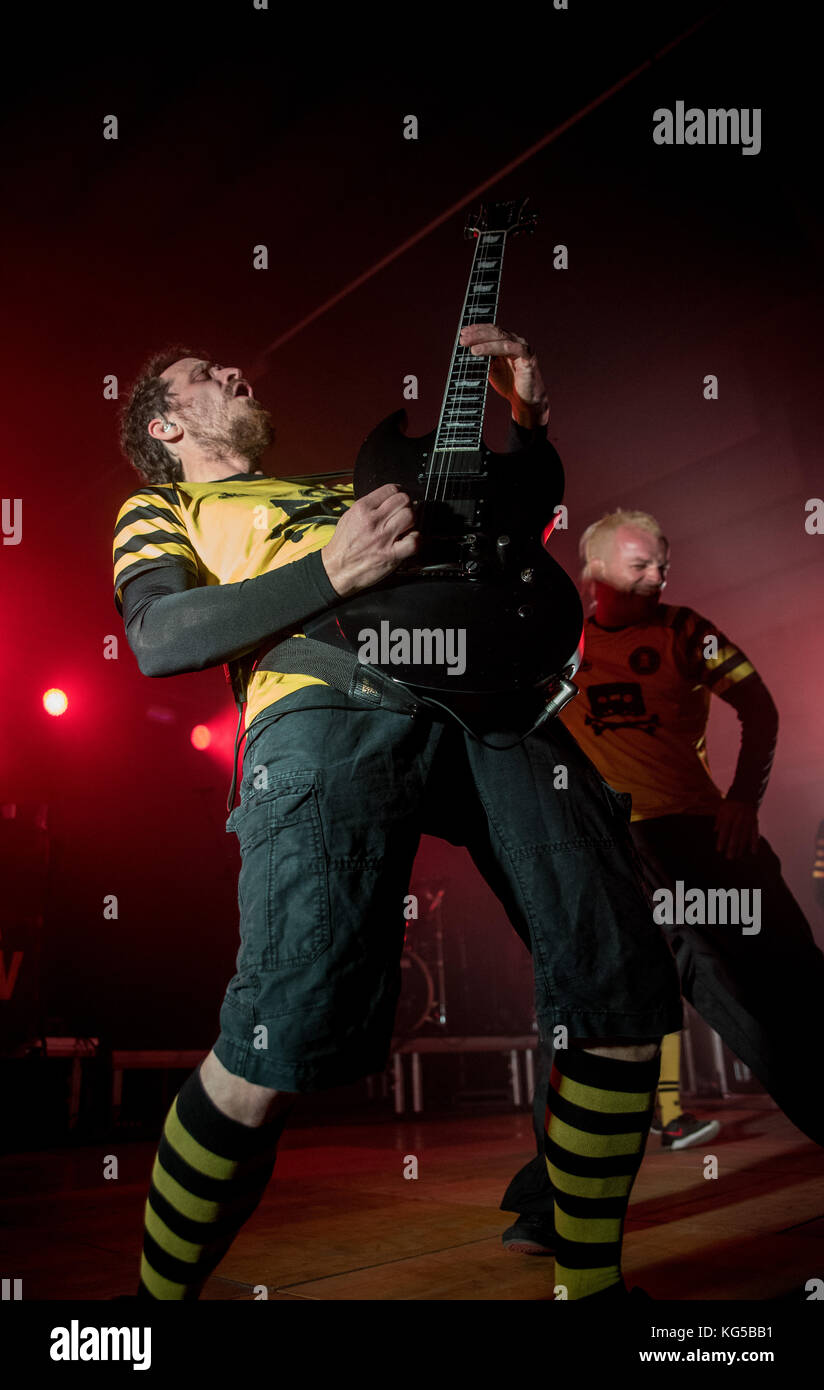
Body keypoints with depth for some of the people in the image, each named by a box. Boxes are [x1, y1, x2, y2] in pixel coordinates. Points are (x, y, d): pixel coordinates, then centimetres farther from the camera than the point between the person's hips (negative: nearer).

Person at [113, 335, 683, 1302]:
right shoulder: (162, 507, 26)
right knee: (279, 1048, -21)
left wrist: (527, 417, 27)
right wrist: (331, 572, -10)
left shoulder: (345, 486, 40)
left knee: (627, 1005, -4)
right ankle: (161, 1288, 8)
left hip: (492, 699, 5)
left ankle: (588, 1281, 19)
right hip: (329, 705, -4)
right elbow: (158, 638, 3)